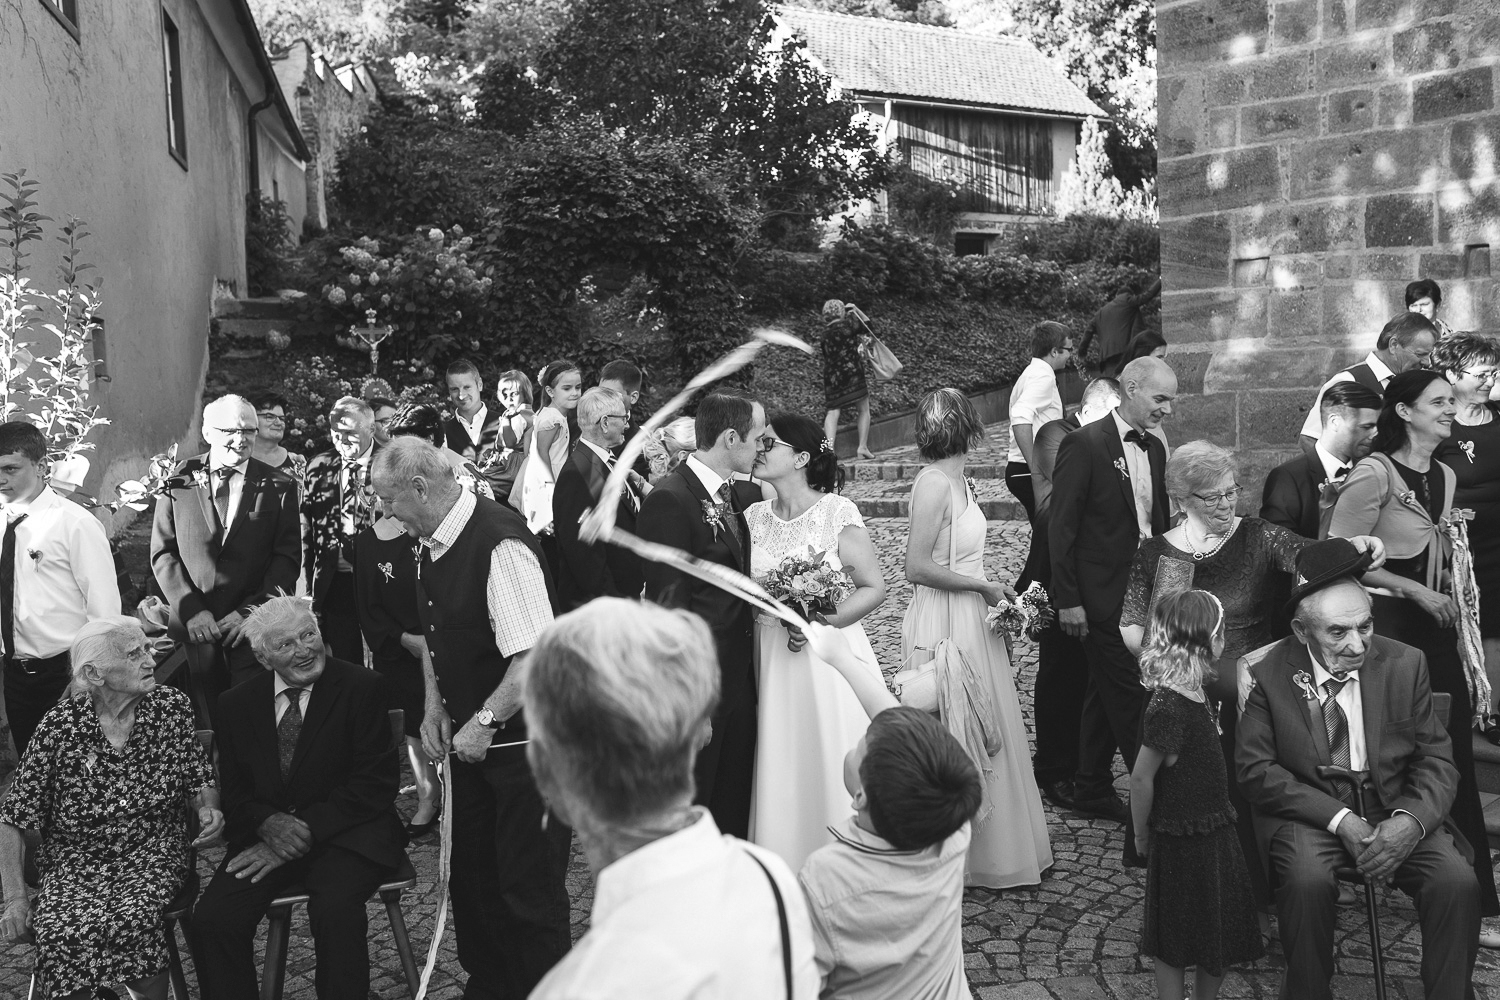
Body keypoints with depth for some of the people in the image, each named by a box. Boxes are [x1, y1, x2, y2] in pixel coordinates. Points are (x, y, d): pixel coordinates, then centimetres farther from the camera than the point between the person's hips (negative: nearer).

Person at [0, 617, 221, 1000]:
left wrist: (207, 808, -13)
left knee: (132, 918, -30)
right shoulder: (60, 725, -7)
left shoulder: (172, 706, -2)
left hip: (153, 852, 1)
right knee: (62, 931, -30)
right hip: (76, 857, 0)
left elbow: (199, 781, 10)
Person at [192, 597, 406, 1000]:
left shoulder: (363, 687, -3)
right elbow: (232, 788, 10)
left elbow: (376, 781, -8)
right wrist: (267, 823, -12)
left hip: (343, 834, -3)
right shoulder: (236, 704, 10)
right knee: (211, 918, -20)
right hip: (266, 835, 4)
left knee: (335, 910, -32)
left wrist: (306, 830, -15)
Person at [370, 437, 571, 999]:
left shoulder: (500, 544, -24)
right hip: (472, 741, 9)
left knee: (528, 889, 2)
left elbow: (537, 659, -27)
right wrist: (436, 708, 5)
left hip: (523, 745, -9)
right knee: (471, 876, 19)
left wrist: (484, 723, -18)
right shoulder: (434, 544, 4)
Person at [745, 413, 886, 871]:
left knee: (833, 770, 1)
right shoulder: (753, 516, 5)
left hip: (830, 657, -4)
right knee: (781, 774, 8)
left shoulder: (838, 513, -8)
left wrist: (823, 622, -18)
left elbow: (874, 587, -7)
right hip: (772, 662, 4)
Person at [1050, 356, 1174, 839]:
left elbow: (1158, 520, 17)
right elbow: (1061, 527, -14)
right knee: (1131, 698, -6)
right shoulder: (1084, 445, -14)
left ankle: (1092, 788, 31)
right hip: (1103, 595, -8)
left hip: (1145, 591, 8)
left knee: (1106, 692, 18)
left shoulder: (1154, 447, 10)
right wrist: (1067, 600, -15)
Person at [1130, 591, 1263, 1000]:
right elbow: (1141, 777, -20)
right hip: (1183, 840, -9)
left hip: (1212, 834, 9)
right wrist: (1142, 835, -11)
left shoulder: (1191, 692, 2)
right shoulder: (1170, 707, -27)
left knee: (1223, 937, 21)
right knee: (1176, 944, 9)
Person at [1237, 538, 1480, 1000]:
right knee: (1308, 881, -31)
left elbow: (1436, 759, 3)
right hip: (1308, 813, -2)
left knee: (1459, 882, -23)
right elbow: (1256, 770, -9)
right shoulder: (1263, 673, -10)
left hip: (1394, 811, 3)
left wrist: (1411, 820, -18)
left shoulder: (1404, 663, -2)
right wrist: (1339, 820, -19)